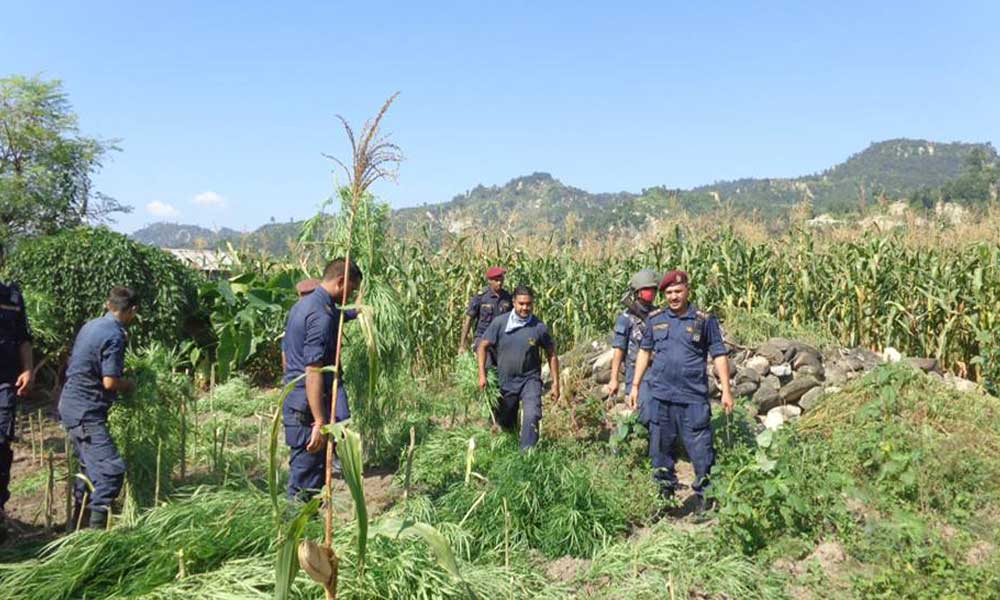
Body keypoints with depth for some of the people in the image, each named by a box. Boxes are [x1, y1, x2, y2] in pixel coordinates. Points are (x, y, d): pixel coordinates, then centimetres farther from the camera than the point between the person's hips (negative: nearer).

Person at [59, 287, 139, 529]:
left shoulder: (91, 325, 9)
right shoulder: (115, 336, -19)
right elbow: (110, 381, -23)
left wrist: (120, 372, 18)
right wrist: (129, 384, -3)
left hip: (72, 405, 10)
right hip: (86, 411, -10)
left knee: (91, 465, 22)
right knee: (111, 469, -12)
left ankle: (76, 523, 34)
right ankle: (96, 529, -13)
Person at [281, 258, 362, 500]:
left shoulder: (302, 305, 13)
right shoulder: (322, 315, -19)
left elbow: (286, 352, 21)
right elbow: (313, 371, -24)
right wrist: (320, 422, -24)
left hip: (294, 401, 10)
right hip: (309, 407, -10)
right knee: (306, 479, -1)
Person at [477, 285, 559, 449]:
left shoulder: (539, 327, -9)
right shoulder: (500, 322, -9)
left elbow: (551, 354, 2)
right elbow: (483, 346, -1)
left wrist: (555, 383, 1)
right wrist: (482, 374, -9)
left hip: (530, 379, -2)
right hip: (505, 382, 2)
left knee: (531, 417, -24)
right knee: (504, 423, 16)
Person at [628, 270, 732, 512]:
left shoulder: (704, 320, -1)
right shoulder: (654, 319, 7)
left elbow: (719, 355, 1)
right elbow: (644, 351, 14)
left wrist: (726, 390, -4)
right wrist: (635, 386, 12)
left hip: (693, 398, -3)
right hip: (661, 396, 3)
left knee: (700, 449, -1)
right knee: (661, 447, 12)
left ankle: (706, 498, 11)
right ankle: (665, 494, 26)